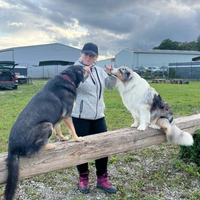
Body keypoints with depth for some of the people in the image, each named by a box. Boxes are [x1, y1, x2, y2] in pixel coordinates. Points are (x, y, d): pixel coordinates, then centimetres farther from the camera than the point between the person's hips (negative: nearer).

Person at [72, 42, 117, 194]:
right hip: (80, 117, -6)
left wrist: (111, 74, -2)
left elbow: (111, 86, 16)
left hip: (98, 116, 6)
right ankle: (83, 178, 26)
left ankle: (102, 179, 24)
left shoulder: (99, 70, 11)